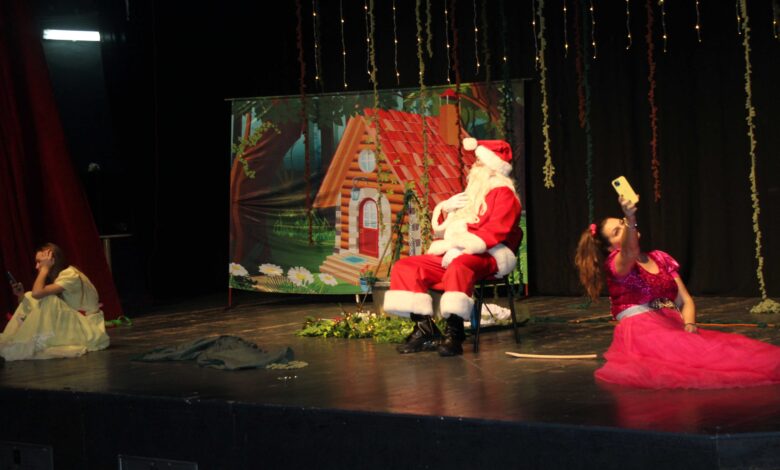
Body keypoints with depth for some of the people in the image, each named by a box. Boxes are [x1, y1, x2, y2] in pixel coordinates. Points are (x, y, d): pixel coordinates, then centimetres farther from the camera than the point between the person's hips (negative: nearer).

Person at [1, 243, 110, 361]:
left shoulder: (70, 275, -17)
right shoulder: (56, 276, 10)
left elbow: (37, 293, -29)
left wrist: (45, 268, -18)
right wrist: (21, 296, -10)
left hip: (88, 326, -8)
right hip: (72, 322, 8)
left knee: (47, 299, -27)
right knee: (28, 297, 0)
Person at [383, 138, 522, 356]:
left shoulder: (503, 193, 2)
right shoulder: (470, 195, 26)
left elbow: (495, 231, -15)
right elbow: (440, 230, 27)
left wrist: (460, 243, -22)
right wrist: (445, 209, 6)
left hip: (486, 257, -9)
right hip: (453, 255, 9)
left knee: (458, 267, -42)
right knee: (404, 267, -6)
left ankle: (454, 333, -42)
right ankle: (425, 328, -19)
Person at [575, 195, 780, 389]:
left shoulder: (661, 259, 20)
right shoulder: (615, 264, 1)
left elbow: (685, 300, 16)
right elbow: (629, 252, -25)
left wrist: (689, 326, -7)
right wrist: (630, 218, -45)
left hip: (674, 327, 6)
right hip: (640, 331, -6)